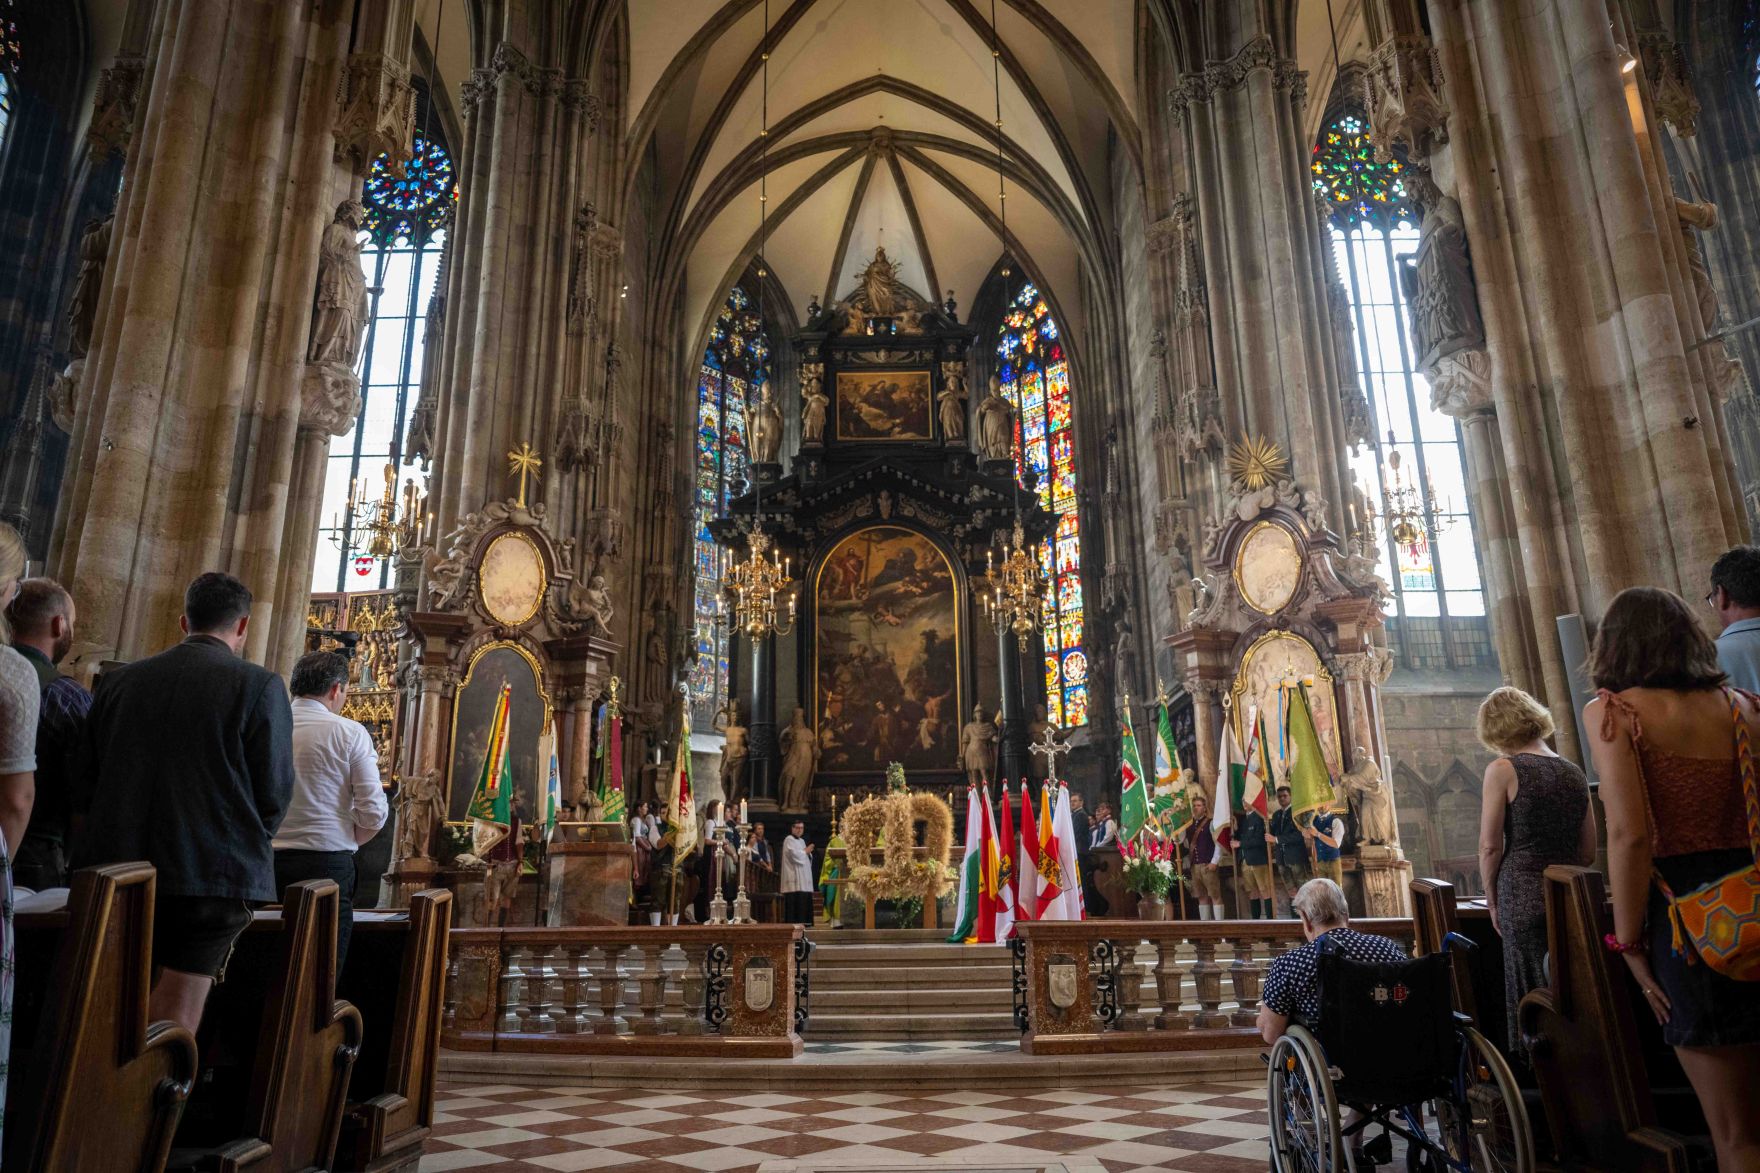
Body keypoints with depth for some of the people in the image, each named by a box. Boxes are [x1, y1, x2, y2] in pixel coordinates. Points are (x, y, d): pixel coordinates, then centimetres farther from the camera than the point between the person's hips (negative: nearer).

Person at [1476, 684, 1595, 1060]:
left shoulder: (1502, 769, -8)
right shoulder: (1574, 773, 9)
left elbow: (1490, 846, -9)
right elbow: (1588, 853, 14)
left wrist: (1493, 901, 3)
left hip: (1524, 899, -5)